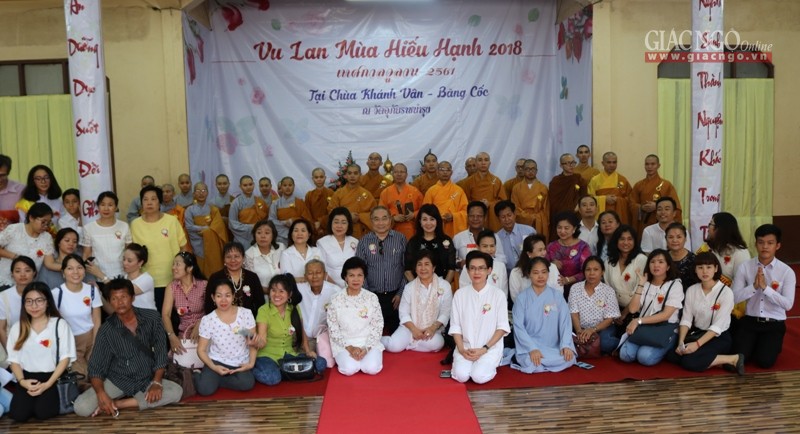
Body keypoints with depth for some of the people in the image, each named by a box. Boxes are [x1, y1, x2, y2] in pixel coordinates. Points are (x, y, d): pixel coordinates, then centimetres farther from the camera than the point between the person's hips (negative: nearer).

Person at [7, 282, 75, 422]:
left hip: (52, 377, -2)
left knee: (43, 412, -23)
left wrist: (47, 384, -14)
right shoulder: (17, 328, 9)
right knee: (18, 414, -20)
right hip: (27, 378, 2)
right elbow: (14, 360, 8)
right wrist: (22, 381, -11)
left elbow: (65, 358, -4)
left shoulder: (60, 324, 0)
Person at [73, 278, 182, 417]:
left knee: (176, 392, -25)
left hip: (146, 380, 2)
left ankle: (118, 404, -17)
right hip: (117, 381, -2)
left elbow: (160, 352, -3)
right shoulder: (106, 330, -12)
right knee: (81, 407, -25)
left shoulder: (151, 318, -9)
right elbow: (96, 367, -9)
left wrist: (157, 383, -14)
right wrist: (101, 394, -27)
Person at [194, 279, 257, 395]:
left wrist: (251, 363, -13)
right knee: (205, 389, -27)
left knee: (247, 384, -29)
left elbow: (252, 342, 1)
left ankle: (215, 379, -3)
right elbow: (201, 350, -1)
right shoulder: (207, 320, -6)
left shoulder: (246, 313, -6)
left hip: (240, 363, 1)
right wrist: (214, 367, -17)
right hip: (217, 361, -1)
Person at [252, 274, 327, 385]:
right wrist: (257, 342, -43)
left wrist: (308, 350, -1)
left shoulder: (294, 309, 2)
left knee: (320, 364, -16)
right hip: (268, 355, -5)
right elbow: (262, 340, -20)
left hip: (290, 354, 5)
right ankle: (250, 370, -5)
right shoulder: (264, 310, -12)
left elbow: (301, 331, 12)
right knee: (272, 378, -37)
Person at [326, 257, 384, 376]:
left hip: (368, 342, 1)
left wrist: (366, 348, -14)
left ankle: (365, 353, 9)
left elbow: (377, 326, -1)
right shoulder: (336, 299, -5)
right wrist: (349, 347, -14)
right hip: (344, 343, -1)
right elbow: (333, 328, -3)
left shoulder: (372, 298, -3)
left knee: (372, 368, -24)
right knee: (350, 369, -26)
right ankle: (345, 357, 8)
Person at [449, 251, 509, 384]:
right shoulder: (460, 294, 2)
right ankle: (460, 360, 11)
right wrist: (461, 349, -12)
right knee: (461, 376, -23)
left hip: (491, 347, -1)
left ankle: (490, 364, 9)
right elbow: (455, 326, 3)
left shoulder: (498, 295, -4)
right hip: (466, 346, 1)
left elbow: (502, 327, -4)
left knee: (479, 377, -24)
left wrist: (485, 349, -14)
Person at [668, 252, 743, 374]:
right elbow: (686, 319, -2)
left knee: (689, 362, -27)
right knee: (671, 355, -19)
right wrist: (681, 343, -18)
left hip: (718, 337, -5)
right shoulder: (691, 290, 2)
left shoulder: (726, 292, -14)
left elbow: (718, 326, -19)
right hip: (696, 333, 5)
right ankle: (714, 360, -11)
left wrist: (697, 344, -28)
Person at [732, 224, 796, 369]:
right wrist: (754, 286, -22)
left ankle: (772, 345, 19)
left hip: (774, 323, -1)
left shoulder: (787, 271, -6)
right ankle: (754, 344, 20)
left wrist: (765, 287, -24)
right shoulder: (745, 267, -3)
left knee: (765, 361, -16)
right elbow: (734, 297, -7)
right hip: (749, 320, 1)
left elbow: (788, 304, -15)